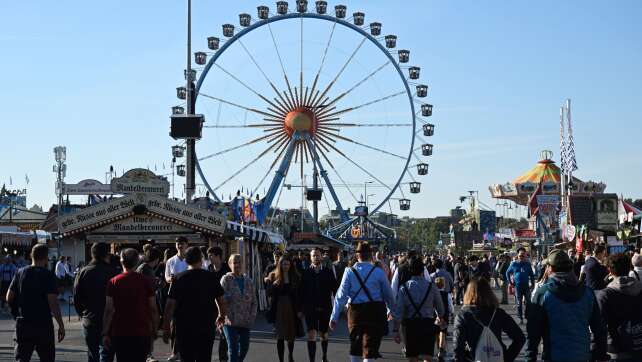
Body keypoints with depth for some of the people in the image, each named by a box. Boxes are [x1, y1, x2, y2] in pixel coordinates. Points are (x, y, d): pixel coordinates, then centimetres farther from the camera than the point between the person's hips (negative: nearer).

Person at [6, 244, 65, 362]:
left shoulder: (20, 273, 3)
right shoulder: (48, 275, -9)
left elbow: (9, 297, 6)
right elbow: (53, 302, -15)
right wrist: (61, 325, -11)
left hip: (22, 324, 3)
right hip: (43, 324, -3)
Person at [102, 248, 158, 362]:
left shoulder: (114, 282, -3)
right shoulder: (146, 281, -2)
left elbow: (109, 310, -5)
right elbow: (153, 309, -2)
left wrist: (105, 334, 0)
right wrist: (154, 331, 7)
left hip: (120, 333, 0)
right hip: (142, 333, 0)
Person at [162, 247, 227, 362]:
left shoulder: (178, 278, -5)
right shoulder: (211, 278, 0)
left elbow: (170, 305, -8)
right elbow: (221, 301, 6)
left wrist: (166, 328, -2)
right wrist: (221, 317, 26)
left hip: (184, 328, -1)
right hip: (207, 327, 1)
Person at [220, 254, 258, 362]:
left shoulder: (248, 281, 12)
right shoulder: (226, 279, -2)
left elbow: (254, 301, 14)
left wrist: (252, 316, 2)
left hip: (245, 322, 4)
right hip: (230, 320, -4)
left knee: (244, 347, 7)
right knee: (233, 348, -8)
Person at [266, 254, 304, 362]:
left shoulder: (295, 277, 4)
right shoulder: (273, 276, 2)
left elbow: (298, 295, 3)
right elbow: (269, 293, -2)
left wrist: (299, 310, -2)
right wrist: (273, 284, -21)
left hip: (292, 308, 1)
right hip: (279, 309, -1)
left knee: (291, 335, 10)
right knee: (280, 336, -3)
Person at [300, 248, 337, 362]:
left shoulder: (328, 272, 1)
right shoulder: (306, 273, -1)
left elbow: (334, 289, 0)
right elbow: (301, 292, -1)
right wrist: (301, 308, -4)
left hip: (324, 309, 1)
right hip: (310, 309, -1)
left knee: (323, 334, 16)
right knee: (311, 335, -10)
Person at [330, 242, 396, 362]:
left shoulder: (349, 272, -3)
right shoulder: (378, 272, -4)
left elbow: (341, 296, -4)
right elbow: (388, 295, 4)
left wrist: (334, 317, 0)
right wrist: (393, 311, 20)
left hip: (356, 311, 1)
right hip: (375, 311, -1)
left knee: (355, 347, 17)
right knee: (370, 347, 2)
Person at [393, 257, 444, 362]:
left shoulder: (404, 288, -1)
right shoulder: (431, 287, -2)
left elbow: (399, 311, -6)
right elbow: (440, 306, 10)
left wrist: (396, 330, -3)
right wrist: (440, 317, 32)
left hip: (410, 324, 1)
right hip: (427, 323, -1)